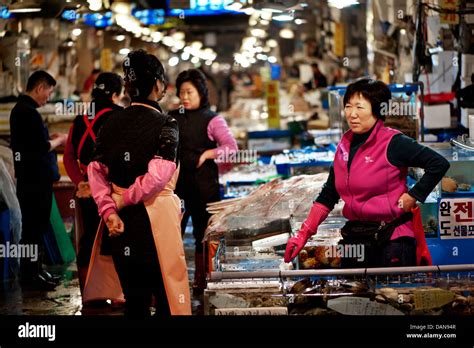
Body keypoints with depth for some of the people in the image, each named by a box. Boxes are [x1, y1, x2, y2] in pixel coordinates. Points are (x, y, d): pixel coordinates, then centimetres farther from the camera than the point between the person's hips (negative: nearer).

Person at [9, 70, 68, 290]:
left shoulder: (19, 109, 14)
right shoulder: (29, 113, -18)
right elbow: (42, 147, -21)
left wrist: (50, 139, 12)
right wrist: (59, 140, -4)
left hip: (29, 177, 10)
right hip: (36, 179, -10)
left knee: (35, 225, 15)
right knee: (35, 225, -4)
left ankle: (35, 270, 22)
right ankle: (30, 275, 1)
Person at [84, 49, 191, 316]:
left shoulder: (113, 122, 6)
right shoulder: (165, 124, -9)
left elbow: (96, 171, 2)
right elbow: (158, 176, -19)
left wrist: (109, 210, -3)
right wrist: (124, 201, -9)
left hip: (121, 221, 5)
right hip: (154, 216, -5)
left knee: (134, 296, 13)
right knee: (165, 293, 3)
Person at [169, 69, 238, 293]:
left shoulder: (211, 120, -2)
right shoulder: (172, 118, 10)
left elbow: (232, 147, -8)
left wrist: (208, 154, -16)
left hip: (203, 184, -3)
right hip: (176, 182, 3)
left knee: (202, 233, 6)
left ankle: (201, 281, 17)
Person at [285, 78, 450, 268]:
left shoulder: (393, 143, -11)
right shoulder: (345, 145, 9)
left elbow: (439, 164, -15)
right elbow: (328, 195, 14)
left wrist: (411, 198, -12)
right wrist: (304, 233, 7)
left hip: (393, 240, -6)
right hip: (354, 240, 6)